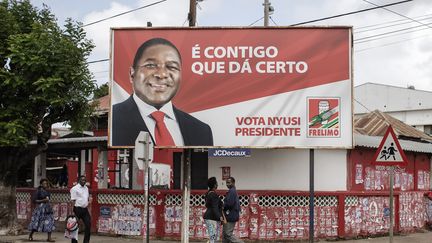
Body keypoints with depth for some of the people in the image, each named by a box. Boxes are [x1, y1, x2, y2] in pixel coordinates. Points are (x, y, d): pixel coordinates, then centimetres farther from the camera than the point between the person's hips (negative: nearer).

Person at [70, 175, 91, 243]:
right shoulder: (75, 188, -8)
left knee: (88, 224, 2)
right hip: (78, 209, -7)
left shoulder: (86, 188, 14)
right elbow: (73, 201, -12)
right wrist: (74, 211, -17)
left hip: (85, 209, 7)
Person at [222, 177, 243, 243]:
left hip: (230, 216, -11)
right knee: (225, 234, 12)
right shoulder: (233, 191, 17)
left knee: (228, 234, -8)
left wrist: (222, 207, -7)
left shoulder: (231, 191, -16)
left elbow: (229, 203, -24)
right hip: (231, 216, 11)